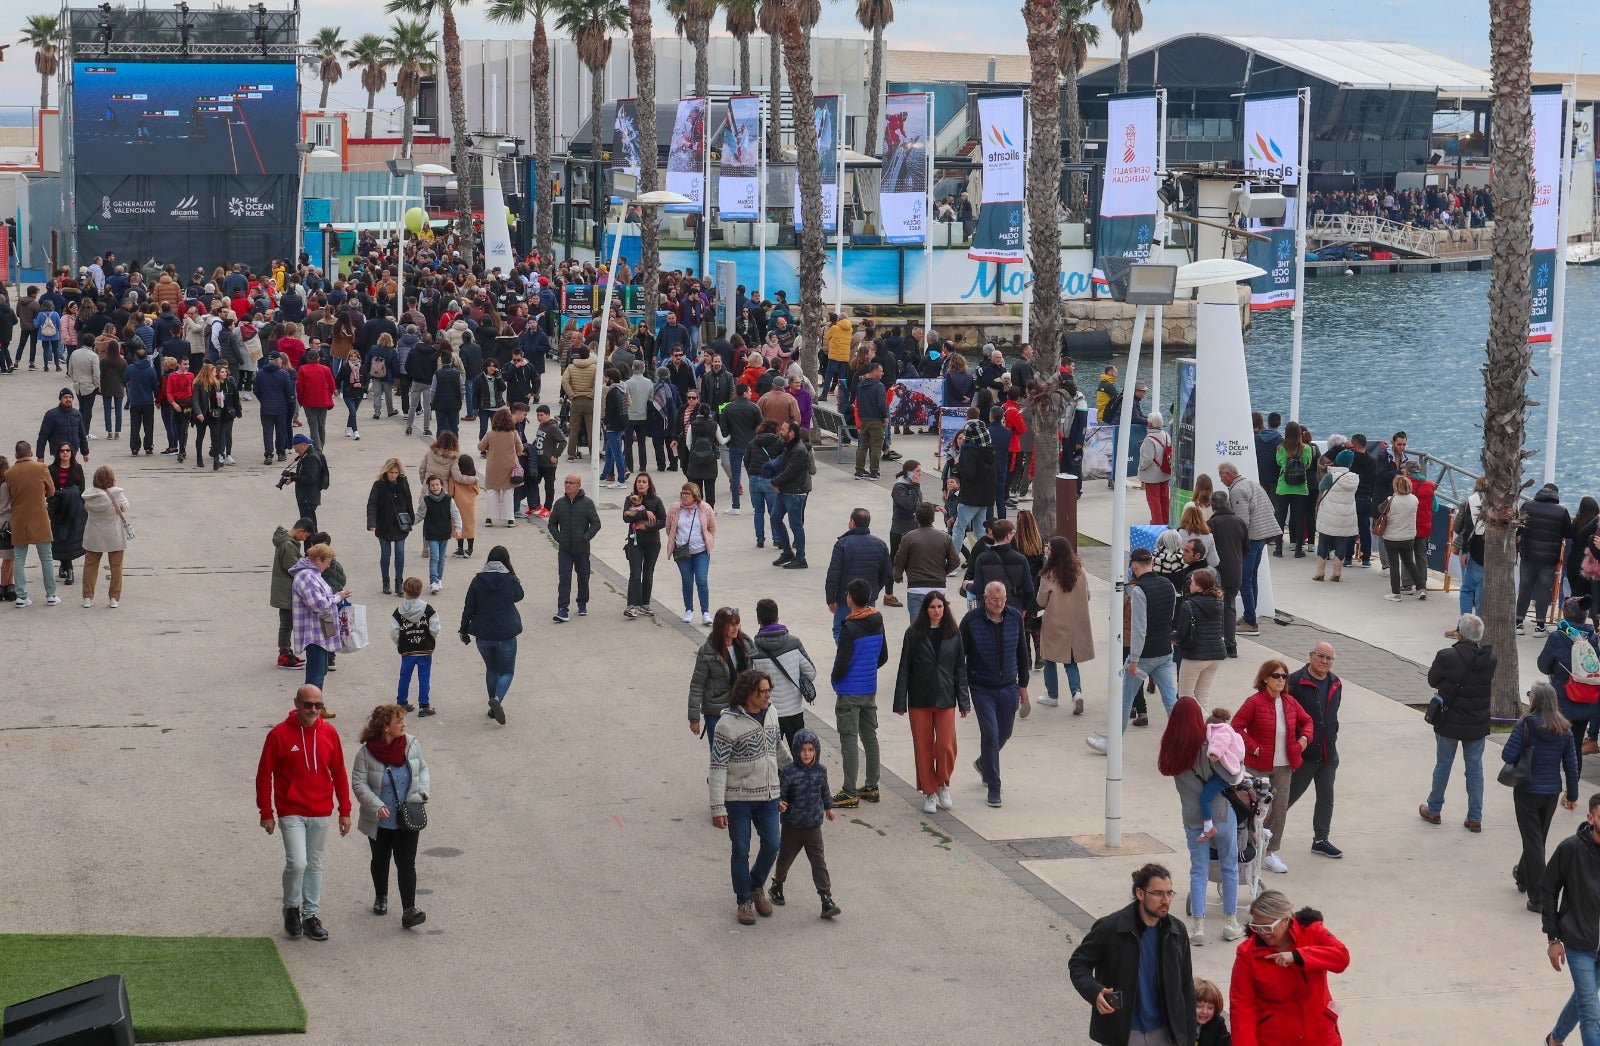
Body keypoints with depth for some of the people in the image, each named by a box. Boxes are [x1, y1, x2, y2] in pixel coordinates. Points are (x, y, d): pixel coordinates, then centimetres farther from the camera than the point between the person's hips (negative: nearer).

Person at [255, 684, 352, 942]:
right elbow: (264, 775, -4)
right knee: (297, 863, -12)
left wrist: (344, 811, 7)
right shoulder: (279, 734, -9)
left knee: (314, 865, 11)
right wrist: (266, 813, -5)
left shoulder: (329, 734, 1)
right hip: (291, 813, -3)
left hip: (321, 814, 3)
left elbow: (339, 773, 8)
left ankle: (311, 915, 23)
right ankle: (291, 908, 13)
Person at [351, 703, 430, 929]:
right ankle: (381, 897, 43)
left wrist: (422, 792, -9)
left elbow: (422, 769, 8)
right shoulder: (366, 753, -15)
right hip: (379, 820, -1)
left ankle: (409, 910, -11)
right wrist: (376, 806, -26)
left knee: (406, 863, -7)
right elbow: (359, 783, -14)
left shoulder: (411, 745, -5)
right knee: (380, 860, 19)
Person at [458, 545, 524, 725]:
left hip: (483, 635, 3)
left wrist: (464, 630, 11)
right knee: (507, 671, 9)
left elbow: (468, 607, 0)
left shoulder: (478, 580, -4)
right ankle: (497, 698, -19)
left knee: (491, 669, 21)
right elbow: (519, 596, 10)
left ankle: (494, 708, 22)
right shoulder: (510, 580, -10)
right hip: (506, 634, -3)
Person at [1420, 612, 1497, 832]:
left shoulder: (1447, 657, -22)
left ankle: (1433, 810, 29)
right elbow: (1491, 683, 4)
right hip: (1478, 723, 2)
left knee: (1443, 765, 14)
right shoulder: (1490, 658, -10)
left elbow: (1432, 680, -7)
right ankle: (1475, 818, 16)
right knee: (1475, 768, 12)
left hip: (1449, 722, -2)